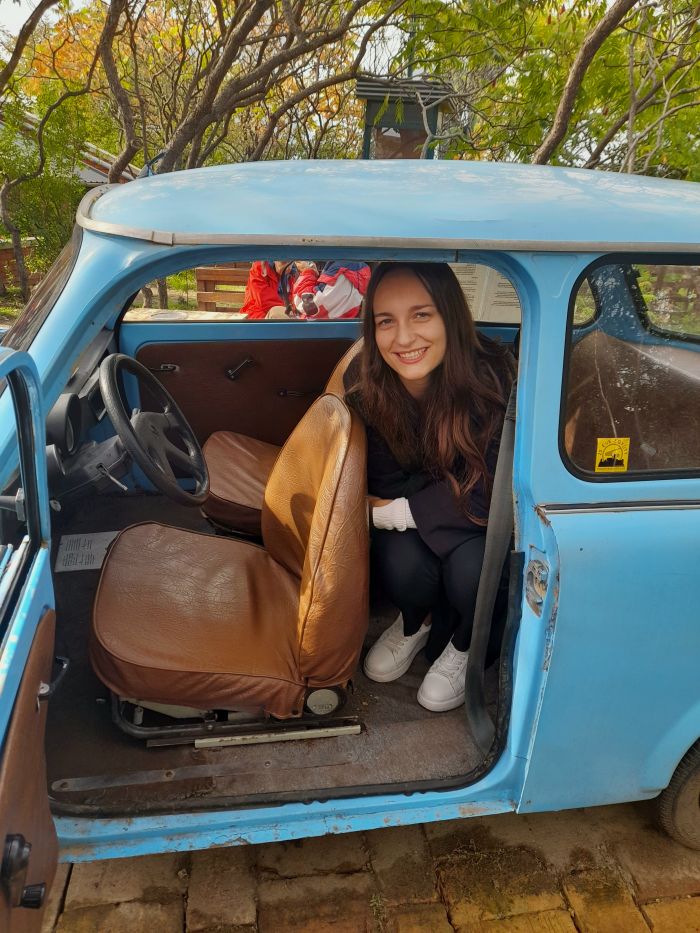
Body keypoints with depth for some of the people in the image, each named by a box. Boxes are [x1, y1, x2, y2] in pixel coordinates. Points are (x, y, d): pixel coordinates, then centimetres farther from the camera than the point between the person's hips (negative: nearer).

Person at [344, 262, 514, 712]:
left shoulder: (491, 374, -30)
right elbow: (386, 483, -12)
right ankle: (416, 623, 12)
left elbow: (488, 493, -25)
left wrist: (404, 512, -25)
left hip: (484, 521, -2)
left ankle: (463, 644, 7)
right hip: (410, 520, 2)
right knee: (402, 565, -28)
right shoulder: (365, 381, -21)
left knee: (470, 569, -32)